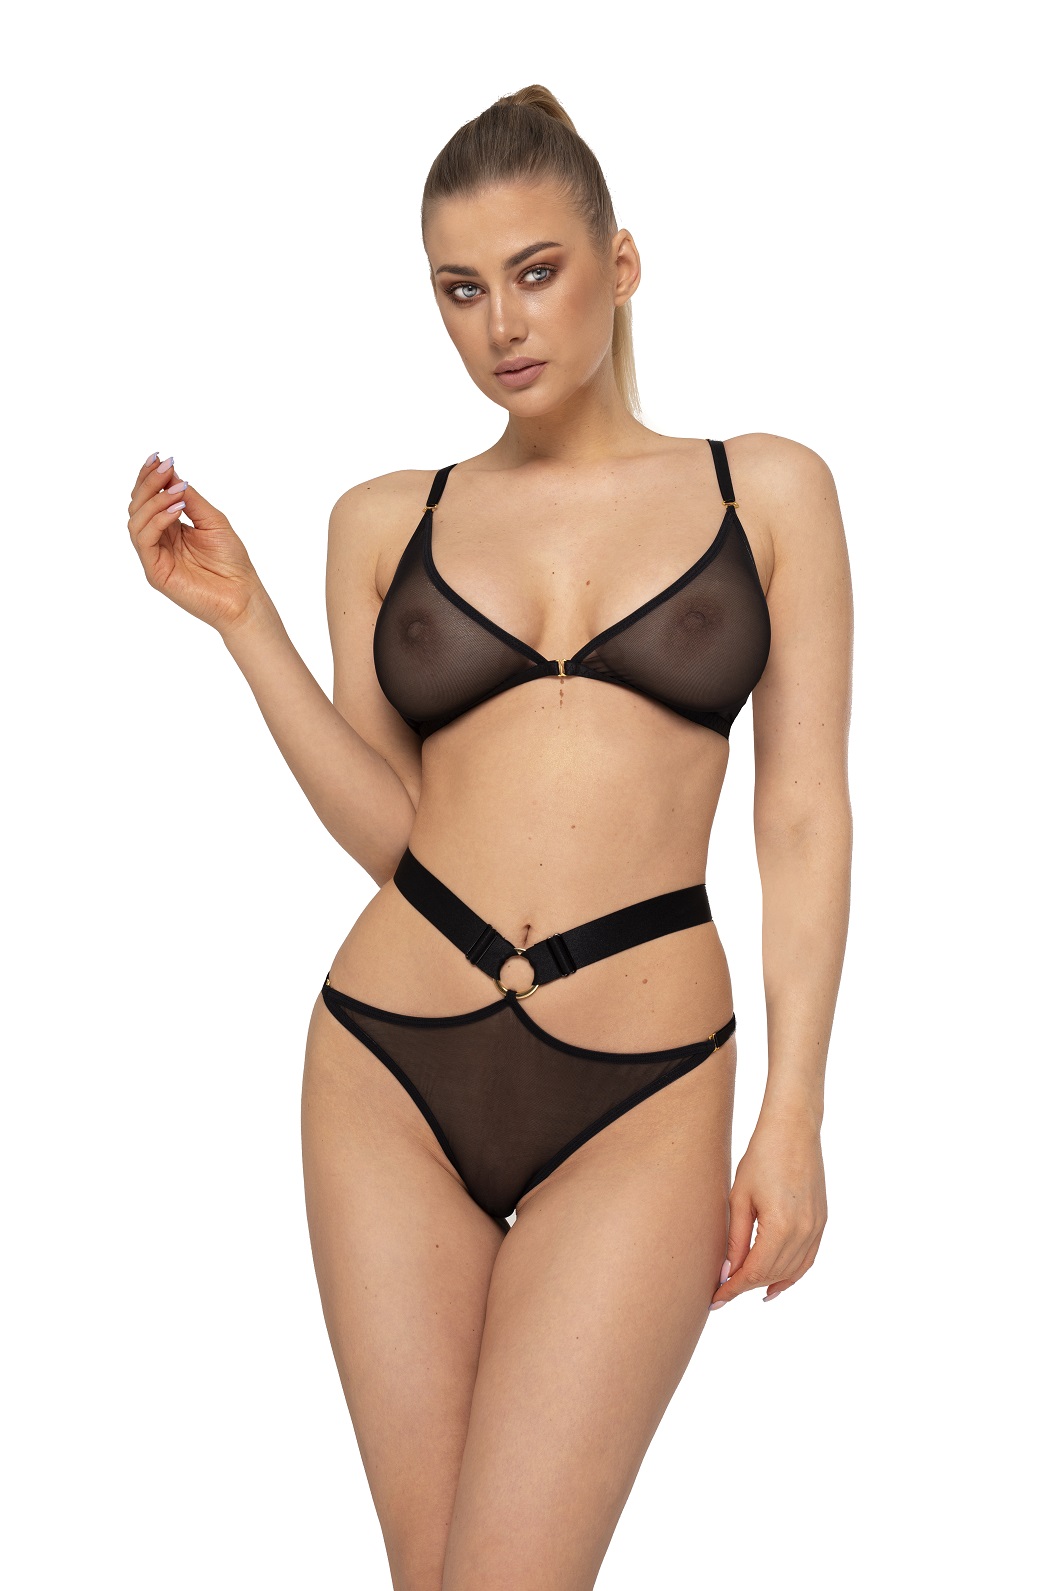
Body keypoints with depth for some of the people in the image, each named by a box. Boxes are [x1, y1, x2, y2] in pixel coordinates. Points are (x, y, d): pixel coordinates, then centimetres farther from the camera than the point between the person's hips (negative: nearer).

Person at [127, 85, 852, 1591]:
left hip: (639, 1098, -2)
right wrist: (245, 621, -2)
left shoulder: (767, 491, 5)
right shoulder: (387, 521, 9)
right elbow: (388, 829, 6)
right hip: (391, 1068, 3)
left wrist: (794, 1121, -3)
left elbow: (805, 819, 2)